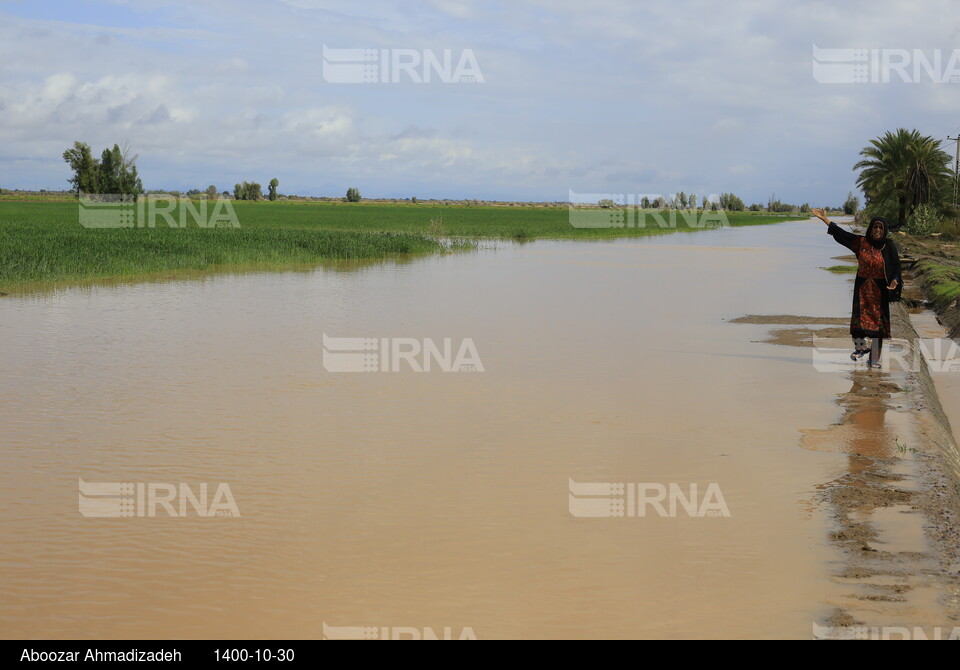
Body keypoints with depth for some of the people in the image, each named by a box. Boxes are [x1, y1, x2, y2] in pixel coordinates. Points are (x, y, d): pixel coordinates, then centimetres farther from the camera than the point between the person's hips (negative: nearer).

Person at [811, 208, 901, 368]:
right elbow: (842, 233, 3)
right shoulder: (861, 242, 1)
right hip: (862, 287, 2)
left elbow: (895, 266, -6)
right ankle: (861, 346, 17)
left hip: (880, 289, -2)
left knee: (877, 321, 0)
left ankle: (874, 359, 5)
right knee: (860, 318, -7)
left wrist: (895, 281, -25)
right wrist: (824, 219, 0)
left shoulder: (889, 246, -4)